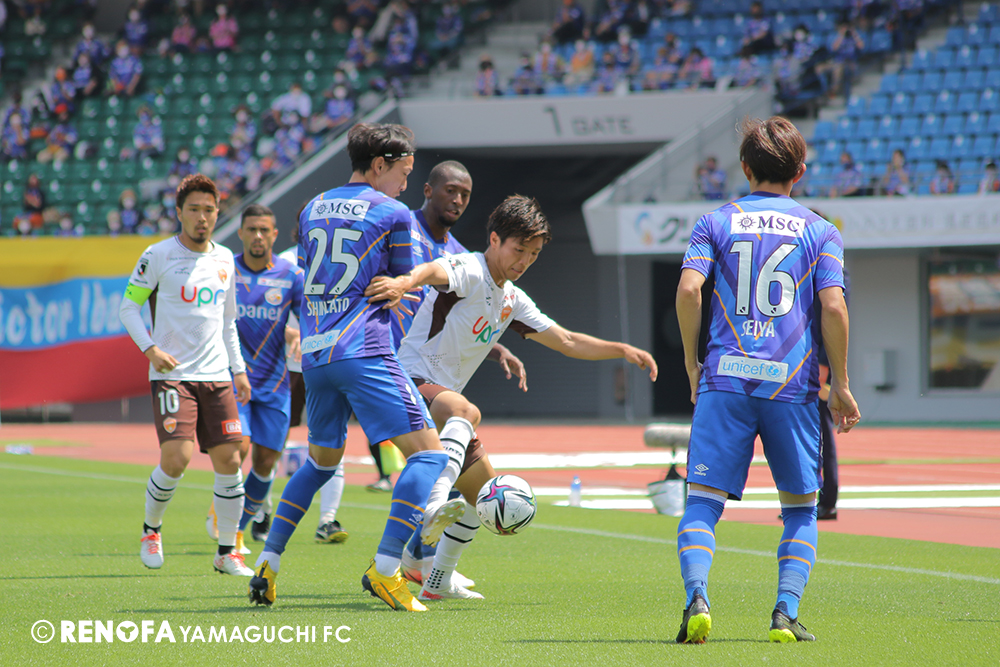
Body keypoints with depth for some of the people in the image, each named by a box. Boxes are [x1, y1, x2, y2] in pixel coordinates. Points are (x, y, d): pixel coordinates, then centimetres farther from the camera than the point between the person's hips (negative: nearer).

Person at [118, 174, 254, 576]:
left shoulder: (224, 259, 12)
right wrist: (149, 349, -12)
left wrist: (238, 369, 16)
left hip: (216, 376, 5)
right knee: (176, 458, -17)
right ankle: (151, 529, 10)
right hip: (172, 374, -5)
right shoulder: (159, 256, -4)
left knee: (229, 460, -3)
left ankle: (227, 552, 8)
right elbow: (128, 306, 2)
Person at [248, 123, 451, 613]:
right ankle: (385, 569, -20)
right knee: (428, 452, -7)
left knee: (322, 459, 25)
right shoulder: (393, 214, 0)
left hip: (314, 353, 7)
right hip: (365, 351, -7)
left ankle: (268, 562, 18)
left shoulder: (312, 210, 17)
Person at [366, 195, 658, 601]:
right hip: (412, 380, -10)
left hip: (443, 396, 10)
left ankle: (438, 582, 30)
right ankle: (434, 502, -62)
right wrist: (405, 281, -60)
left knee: (484, 493, 16)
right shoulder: (468, 271, -11)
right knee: (465, 412, -41)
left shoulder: (513, 301, 16)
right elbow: (435, 272, -36)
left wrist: (621, 350, 8)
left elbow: (567, 342, 22)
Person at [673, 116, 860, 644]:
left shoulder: (716, 223, 10)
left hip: (725, 380, 0)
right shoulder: (820, 232, 9)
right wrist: (840, 384, 5)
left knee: (703, 500, 1)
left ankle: (696, 598, -22)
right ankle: (785, 614, -2)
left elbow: (689, 289, -4)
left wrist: (692, 361, 7)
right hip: (793, 384, 0)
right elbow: (833, 307, -3)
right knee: (801, 508, 13)